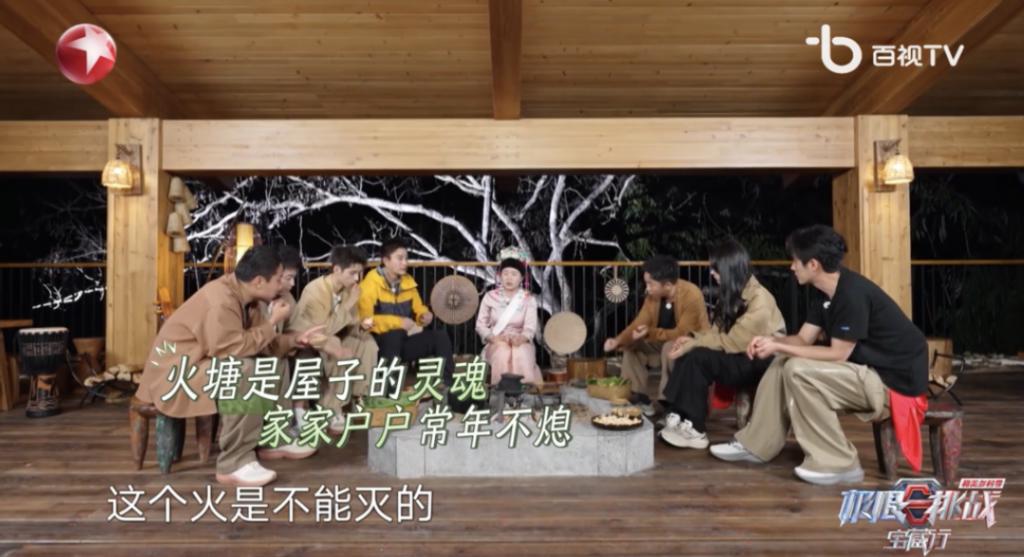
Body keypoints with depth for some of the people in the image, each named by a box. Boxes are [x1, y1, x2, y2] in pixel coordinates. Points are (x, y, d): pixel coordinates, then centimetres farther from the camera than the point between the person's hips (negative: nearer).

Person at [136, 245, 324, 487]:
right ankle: (234, 463, -26)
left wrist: (295, 339, -6)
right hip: (175, 371, -10)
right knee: (244, 372, -33)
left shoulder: (244, 296, 2)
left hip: (206, 363, 10)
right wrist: (272, 323, -21)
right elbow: (233, 349, -31)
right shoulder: (221, 300, -27)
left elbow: (261, 344, 9)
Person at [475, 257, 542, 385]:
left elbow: (530, 327, -9)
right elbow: (480, 325, 3)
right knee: (503, 353, -36)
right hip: (496, 344, 0)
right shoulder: (490, 297, 3)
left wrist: (520, 338, -32)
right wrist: (493, 338, -17)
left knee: (521, 354, -36)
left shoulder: (529, 299, 2)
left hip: (520, 343, 0)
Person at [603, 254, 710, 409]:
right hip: (665, 342, 7)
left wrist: (650, 333, -35)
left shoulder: (691, 295, -29)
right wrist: (618, 341, -25)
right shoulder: (653, 295, -8)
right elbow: (638, 324, -9)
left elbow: (681, 334, -29)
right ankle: (637, 394, 2)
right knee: (631, 345, -3)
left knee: (670, 348, -36)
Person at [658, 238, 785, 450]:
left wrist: (695, 343, -21)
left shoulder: (760, 301, -20)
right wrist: (693, 339, -11)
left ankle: (693, 429, -19)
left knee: (696, 357, -27)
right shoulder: (733, 294, 7)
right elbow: (718, 330, 6)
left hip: (760, 363, -8)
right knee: (687, 354, -15)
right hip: (740, 356, 8)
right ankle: (679, 416, -18)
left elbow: (734, 341, -23)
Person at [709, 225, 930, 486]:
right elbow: (804, 339, 6)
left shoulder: (853, 295, -26)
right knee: (782, 363, 6)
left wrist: (779, 346, -21)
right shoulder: (823, 293, 3)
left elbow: (838, 355, -24)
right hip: (868, 370, 10)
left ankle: (839, 463, -12)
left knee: (799, 370, -24)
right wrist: (772, 342, -13)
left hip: (894, 381, -10)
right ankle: (756, 445, 11)